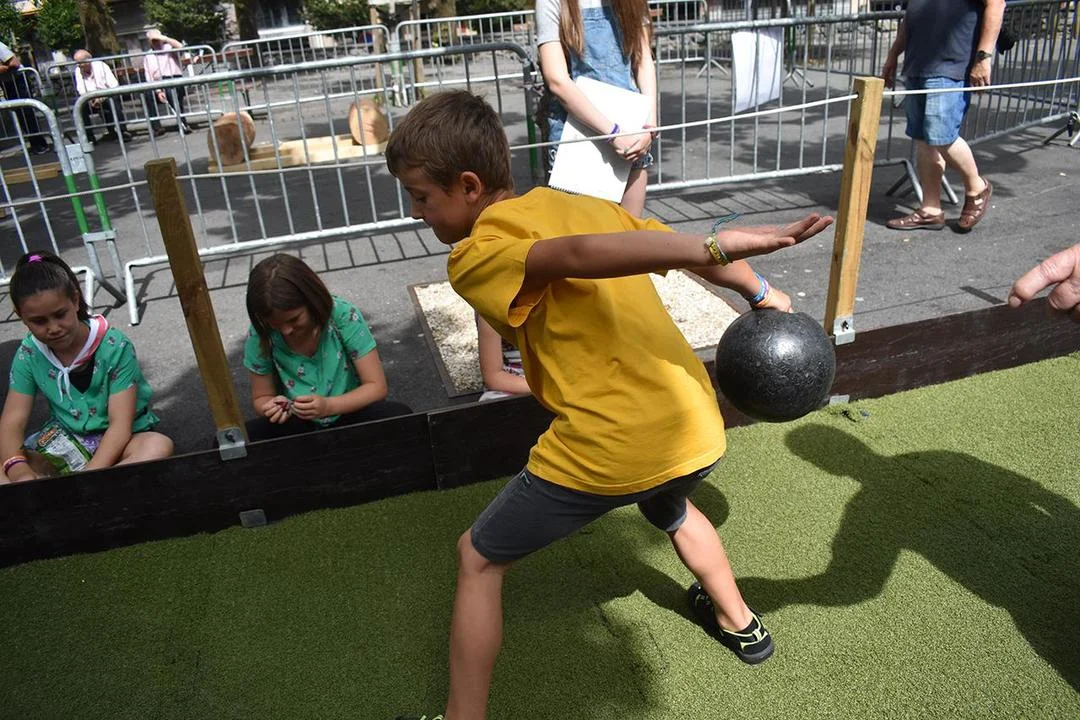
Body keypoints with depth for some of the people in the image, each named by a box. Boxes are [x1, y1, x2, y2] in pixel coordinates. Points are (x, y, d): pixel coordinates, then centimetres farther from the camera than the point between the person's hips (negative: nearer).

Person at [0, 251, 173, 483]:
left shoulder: (115, 347, -17)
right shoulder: (29, 354, -5)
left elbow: (120, 424, -21)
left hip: (115, 442, -3)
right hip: (64, 441, 3)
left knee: (159, 446, -36)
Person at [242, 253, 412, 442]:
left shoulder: (344, 316, -18)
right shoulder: (260, 335, -12)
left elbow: (377, 386, -14)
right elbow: (261, 398, 1)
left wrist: (328, 406, -31)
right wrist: (271, 407, -24)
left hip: (348, 414, -1)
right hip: (297, 424, 2)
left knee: (399, 415, -32)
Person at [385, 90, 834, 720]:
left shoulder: (476, 255, -7)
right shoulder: (591, 206, 12)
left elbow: (575, 255, -27)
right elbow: (693, 251, 18)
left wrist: (715, 246, -35)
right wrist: (763, 293, 34)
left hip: (605, 451, -7)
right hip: (699, 433, 7)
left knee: (478, 559, 17)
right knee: (670, 507, 42)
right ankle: (740, 623, 59)